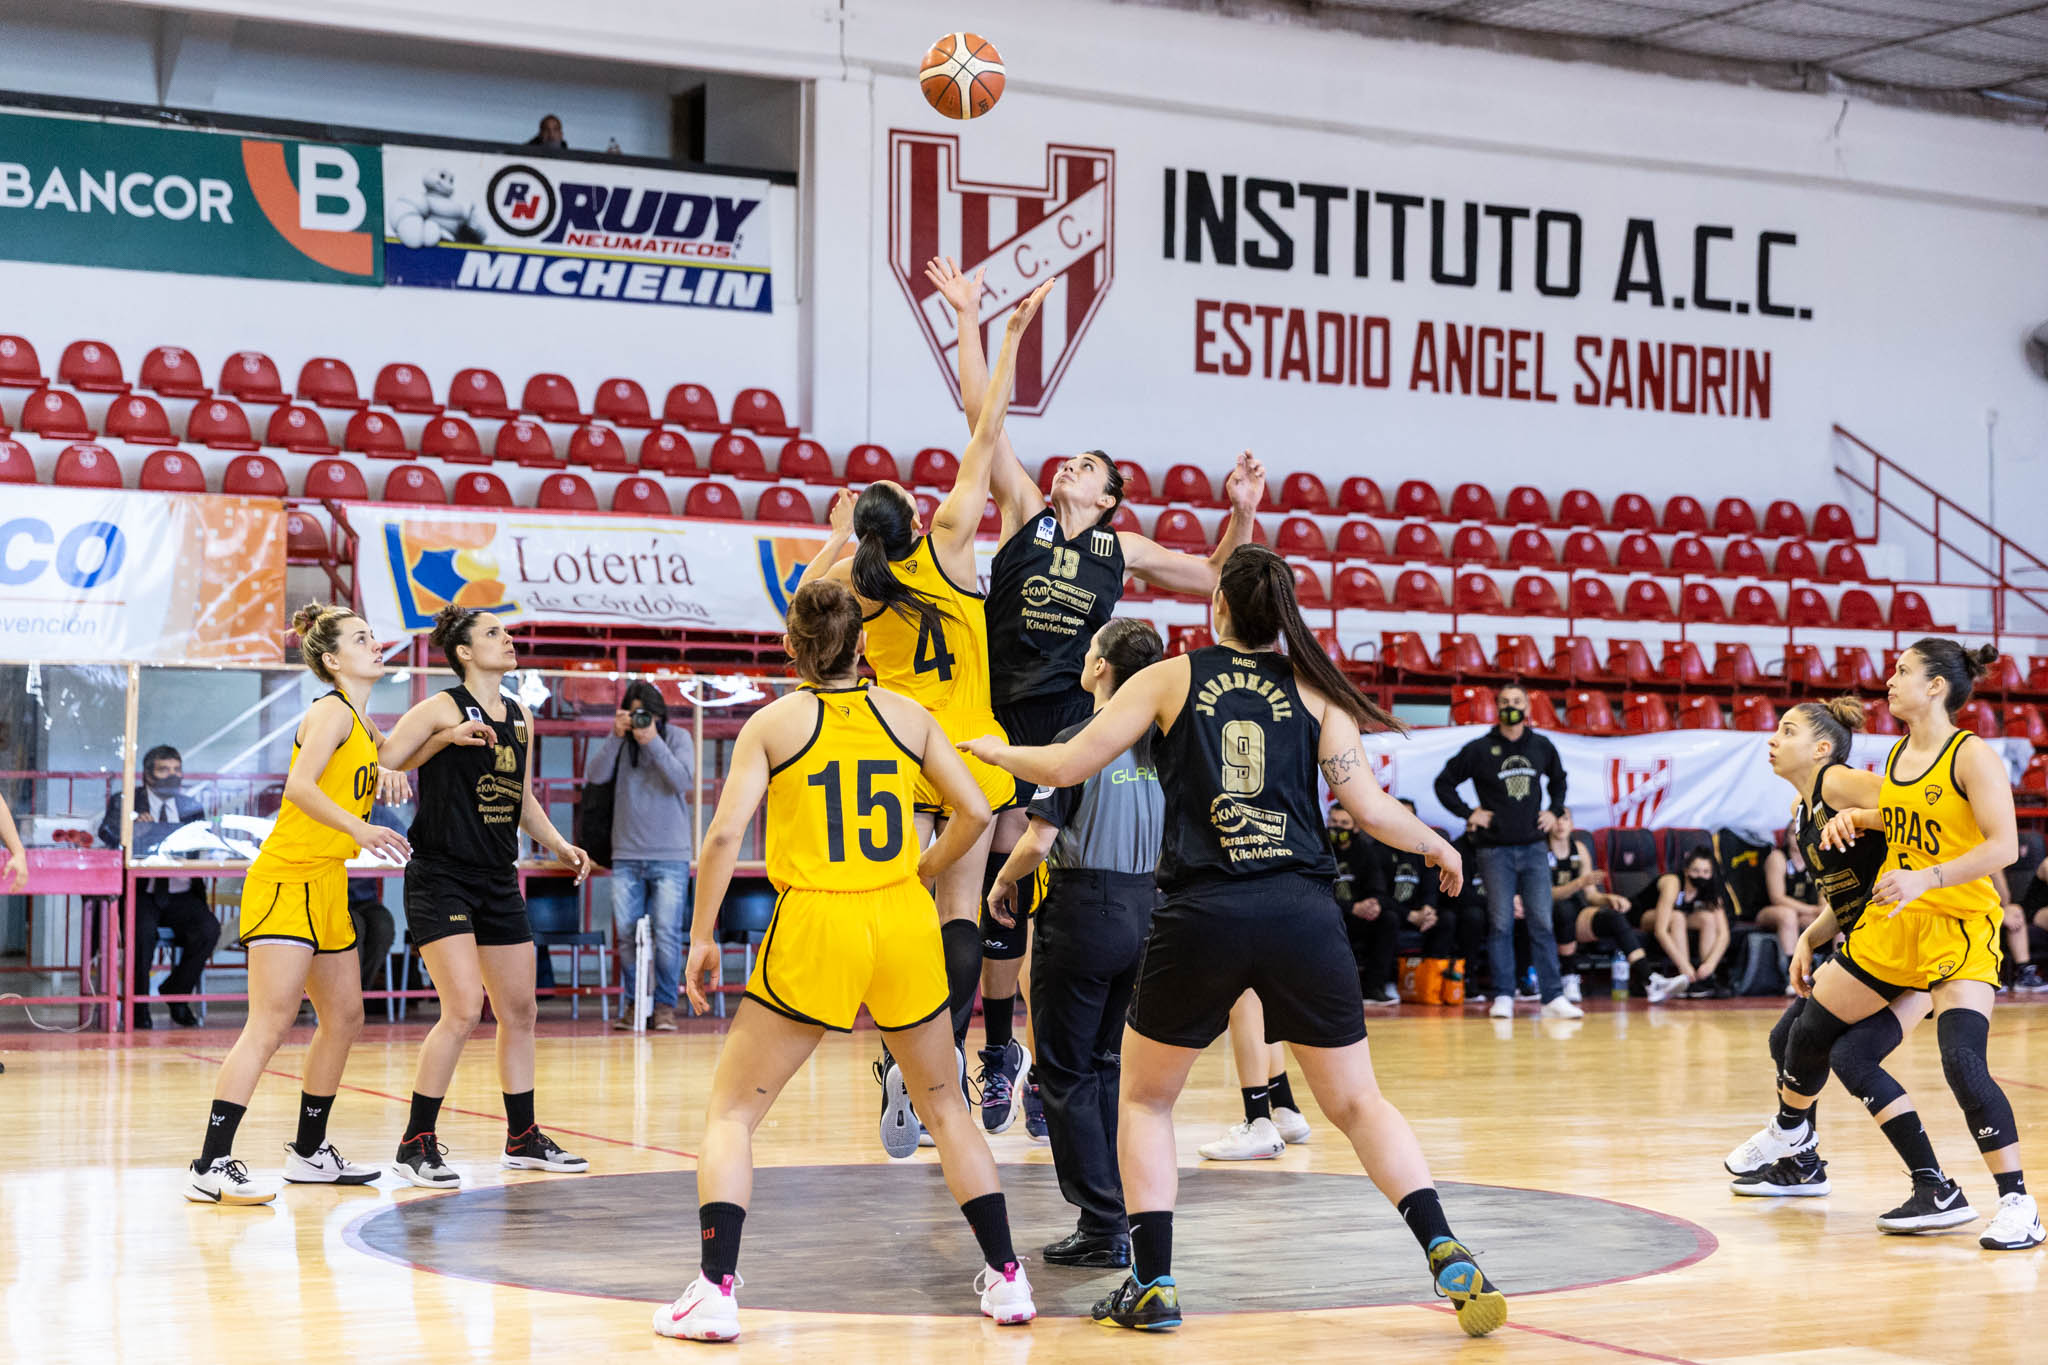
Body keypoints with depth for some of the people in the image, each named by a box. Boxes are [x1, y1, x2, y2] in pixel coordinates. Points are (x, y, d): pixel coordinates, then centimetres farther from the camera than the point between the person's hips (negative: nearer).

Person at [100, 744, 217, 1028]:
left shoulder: (191, 808, 16)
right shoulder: (124, 802, 8)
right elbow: (107, 834, -9)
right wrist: (133, 822, -28)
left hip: (181, 896, 3)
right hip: (141, 893, -3)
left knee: (209, 929, -25)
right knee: (143, 930, -33)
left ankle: (177, 994, -2)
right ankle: (139, 1007, -13)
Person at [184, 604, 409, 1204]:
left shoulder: (363, 725, 16)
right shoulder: (331, 711, -11)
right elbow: (300, 785, -23)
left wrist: (387, 774, 1)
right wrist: (358, 828, -35)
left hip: (327, 888, 10)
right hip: (286, 880, -10)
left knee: (344, 1018, 13)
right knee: (270, 1025, -15)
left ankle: (309, 1153, 25)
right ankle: (210, 1166, -16)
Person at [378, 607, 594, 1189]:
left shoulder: (519, 717, 12)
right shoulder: (443, 709, -9)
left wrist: (560, 846, 14)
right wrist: (447, 738, -22)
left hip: (498, 881, 8)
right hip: (440, 875, -8)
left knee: (519, 1011, 12)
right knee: (463, 1010, -17)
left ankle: (523, 1139, 26)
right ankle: (416, 1144, -6)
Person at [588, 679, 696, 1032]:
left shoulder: (677, 738, 2)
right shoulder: (621, 741, 6)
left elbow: (683, 781, -12)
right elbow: (594, 775, -6)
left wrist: (653, 741, -18)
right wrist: (616, 737, -14)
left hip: (670, 857, -2)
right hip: (626, 856, 2)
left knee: (667, 935, -6)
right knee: (626, 935, 3)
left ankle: (665, 1005, 4)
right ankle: (631, 1003, 15)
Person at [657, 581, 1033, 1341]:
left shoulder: (773, 723, 1)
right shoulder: (906, 714, 7)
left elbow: (724, 835, -8)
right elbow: (973, 812, 4)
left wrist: (702, 937, 1)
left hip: (814, 932, -2)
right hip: (905, 926, 3)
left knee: (730, 1112, 8)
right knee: (946, 1108, 20)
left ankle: (714, 1292, -3)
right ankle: (1006, 1280, 18)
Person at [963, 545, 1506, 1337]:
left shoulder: (1170, 678, 8)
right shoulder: (1313, 690, 10)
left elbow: (1067, 767, 5)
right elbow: (1370, 809, 6)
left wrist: (993, 750, 24)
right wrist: (1437, 847, 25)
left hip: (1201, 915, -1)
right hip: (1300, 913, 1)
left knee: (1144, 1098, 18)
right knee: (1357, 1102, 12)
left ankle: (1151, 1285, 11)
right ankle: (1448, 1257, -4)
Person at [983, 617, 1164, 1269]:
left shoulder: (1078, 740, -13)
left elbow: (1039, 841, -15)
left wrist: (1002, 884, 3)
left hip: (1083, 913, -6)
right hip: (1145, 910, 6)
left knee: (1067, 1073, 2)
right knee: (1105, 1067, 17)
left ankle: (1102, 1227, -1)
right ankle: (1120, 1212, 17)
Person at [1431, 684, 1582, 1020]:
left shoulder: (1542, 747, 7)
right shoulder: (1479, 749, -2)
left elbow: (1559, 779, 26)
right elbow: (1444, 783, 3)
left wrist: (1555, 811, 12)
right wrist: (1468, 814, -5)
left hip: (1534, 847, 2)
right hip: (1496, 850, -2)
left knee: (1542, 924, -1)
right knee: (1501, 925, -1)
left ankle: (1553, 997, 0)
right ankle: (1502, 998, 4)